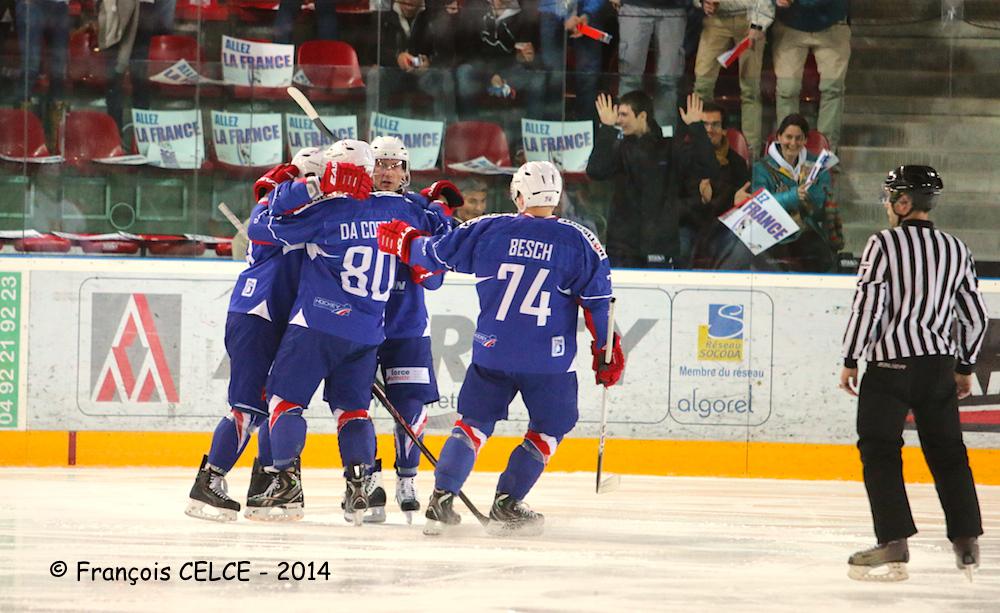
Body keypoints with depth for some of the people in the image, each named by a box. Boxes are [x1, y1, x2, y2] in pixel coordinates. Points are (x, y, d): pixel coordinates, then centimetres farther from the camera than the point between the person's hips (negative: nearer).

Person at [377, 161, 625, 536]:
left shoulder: (487, 230, -1)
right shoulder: (579, 241, -2)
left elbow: (436, 254, 7)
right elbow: (598, 301, -2)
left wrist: (401, 241, 27)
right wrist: (607, 352, 7)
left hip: (492, 351, 2)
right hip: (549, 360, -2)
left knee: (474, 421, 14)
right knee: (549, 429, 15)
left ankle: (441, 500, 4)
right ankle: (506, 506, 7)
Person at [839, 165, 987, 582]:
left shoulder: (884, 244, -7)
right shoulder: (955, 250, 9)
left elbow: (867, 306, -12)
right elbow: (975, 315, 13)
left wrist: (851, 361, -3)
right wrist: (965, 367, 24)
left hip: (891, 363, -5)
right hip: (940, 366, 5)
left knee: (879, 451, 0)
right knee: (947, 450, 14)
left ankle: (894, 544, -10)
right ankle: (967, 543, 13)